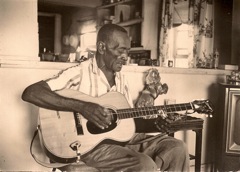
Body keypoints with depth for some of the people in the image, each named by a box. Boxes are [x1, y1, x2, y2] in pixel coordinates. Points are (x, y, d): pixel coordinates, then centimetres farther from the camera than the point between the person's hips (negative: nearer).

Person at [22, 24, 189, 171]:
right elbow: (30, 93, -24)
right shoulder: (79, 73, -12)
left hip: (122, 138, 7)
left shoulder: (121, 78, 12)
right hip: (89, 144, -7)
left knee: (178, 147, -4)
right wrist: (82, 106, -31)